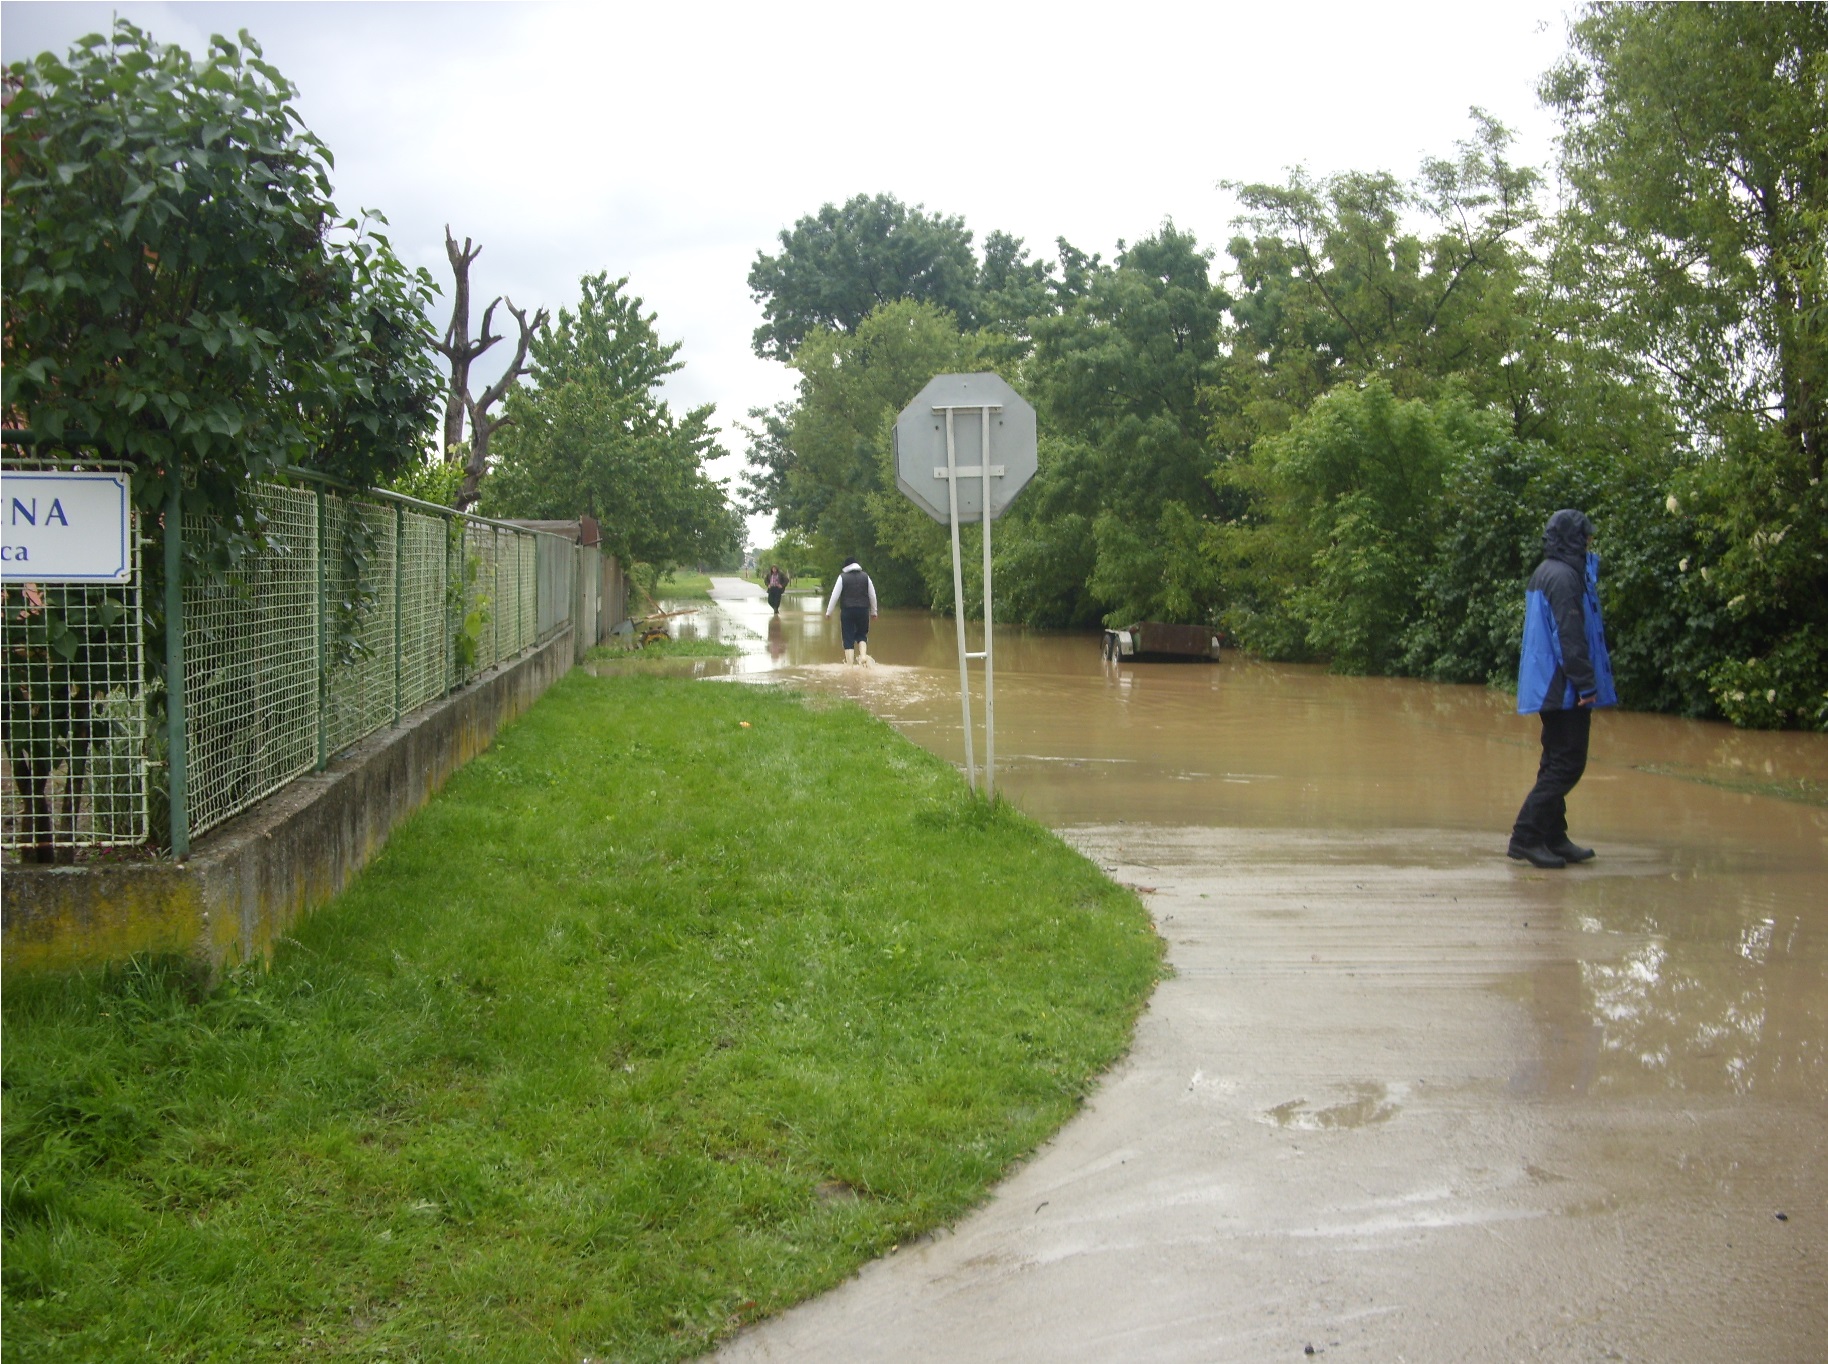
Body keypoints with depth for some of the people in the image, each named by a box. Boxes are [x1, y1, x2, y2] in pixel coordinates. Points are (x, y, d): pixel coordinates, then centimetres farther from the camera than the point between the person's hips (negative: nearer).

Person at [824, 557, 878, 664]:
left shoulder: (842, 577, -2)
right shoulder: (865, 576, 8)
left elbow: (835, 596, -5)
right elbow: (872, 595, 12)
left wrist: (828, 612, 1)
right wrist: (873, 612, 22)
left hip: (847, 611, -2)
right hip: (863, 610, 2)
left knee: (848, 639, 2)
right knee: (862, 635, 19)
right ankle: (863, 655, -6)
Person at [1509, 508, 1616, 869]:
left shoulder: (1545, 573, 17)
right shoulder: (1563, 576, -16)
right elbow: (1570, 635, -21)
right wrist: (1585, 683, -20)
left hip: (1548, 686, 11)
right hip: (1563, 687, -11)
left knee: (1558, 762, 14)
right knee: (1567, 764, -8)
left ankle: (1554, 839, 19)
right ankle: (1525, 836, -10)